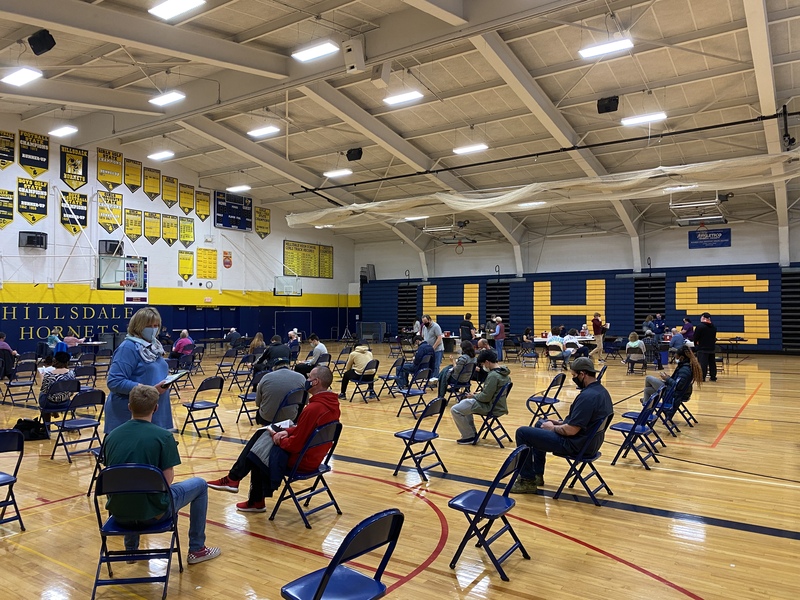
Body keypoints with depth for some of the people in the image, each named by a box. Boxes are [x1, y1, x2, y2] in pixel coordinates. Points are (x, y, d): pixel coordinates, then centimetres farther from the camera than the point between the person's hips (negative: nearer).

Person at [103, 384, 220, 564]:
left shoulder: (111, 436, 1)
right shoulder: (163, 436, -14)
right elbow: (167, 480, -11)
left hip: (118, 513, 5)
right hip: (152, 513, -5)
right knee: (199, 485, 18)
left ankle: (131, 549, 42)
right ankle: (197, 550, 23)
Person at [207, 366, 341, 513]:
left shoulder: (313, 409, -30)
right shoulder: (332, 402, -1)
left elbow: (295, 444, -25)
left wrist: (278, 438, -6)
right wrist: (287, 432, -1)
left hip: (301, 459, -9)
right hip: (314, 455, 9)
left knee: (254, 456, 9)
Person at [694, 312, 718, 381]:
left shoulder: (700, 326, -14)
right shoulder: (714, 327, 7)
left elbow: (695, 337, -9)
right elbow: (714, 337, 12)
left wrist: (696, 344, 7)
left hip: (702, 348, -6)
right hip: (712, 348, 7)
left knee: (702, 363, -6)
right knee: (712, 363, 15)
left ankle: (702, 377, -9)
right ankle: (713, 376, 21)